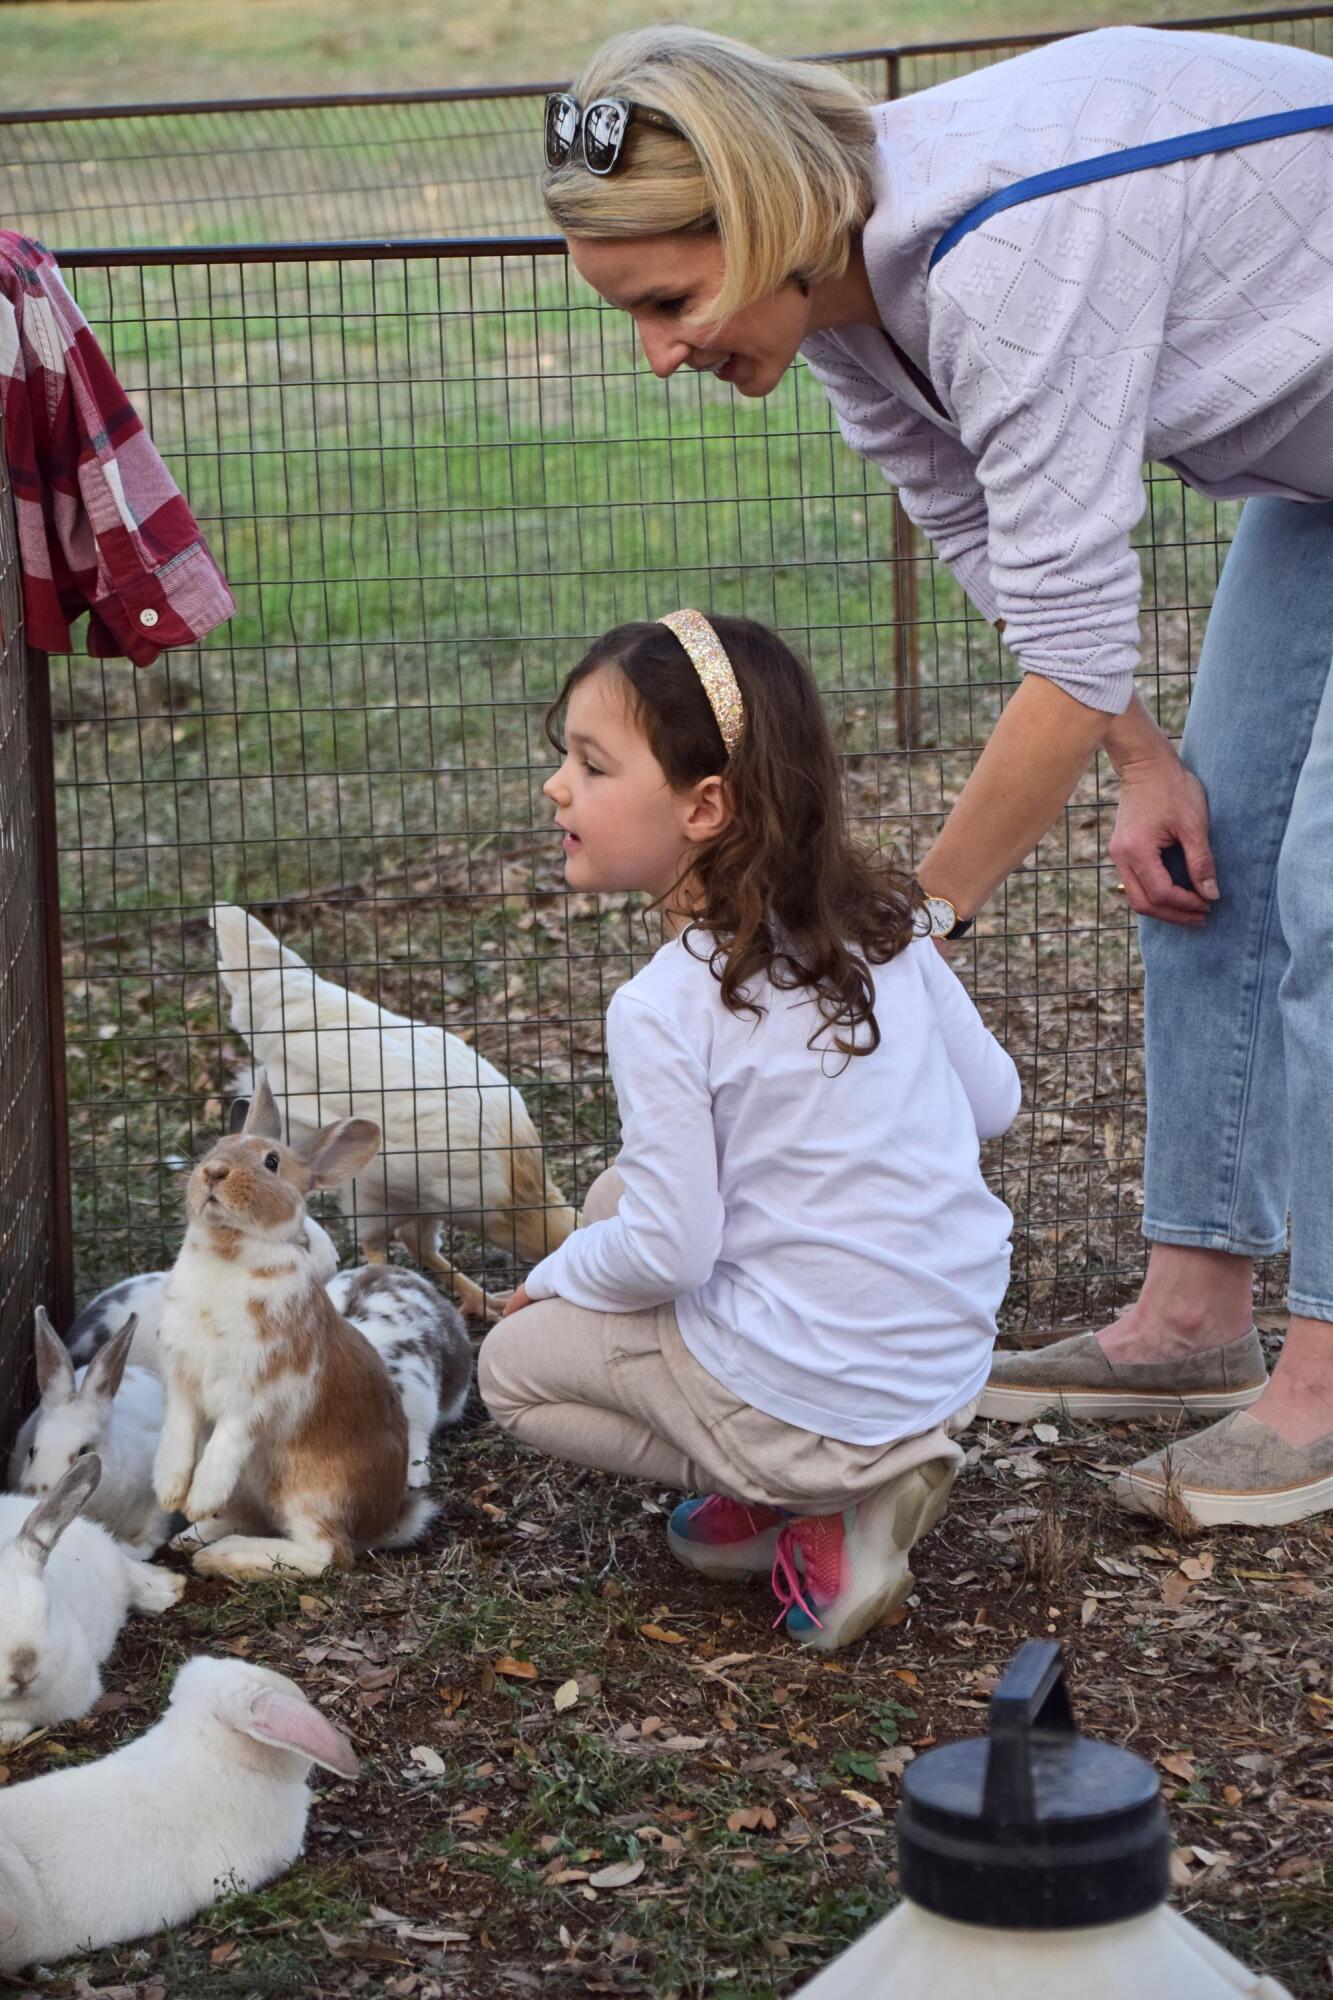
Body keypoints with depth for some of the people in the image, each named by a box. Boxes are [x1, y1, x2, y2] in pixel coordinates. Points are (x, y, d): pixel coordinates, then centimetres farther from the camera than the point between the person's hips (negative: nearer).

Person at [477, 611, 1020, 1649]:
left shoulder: (665, 1008, -20)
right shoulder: (887, 928, -1)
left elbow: (667, 1254, -19)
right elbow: (995, 1099, 9)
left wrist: (554, 1277, 2)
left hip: (804, 1398, -7)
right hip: (957, 1362, 7)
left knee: (513, 1366, 14)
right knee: (616, 1190, 22)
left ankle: (821, 1510, 3)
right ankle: (864, 1469, 11)